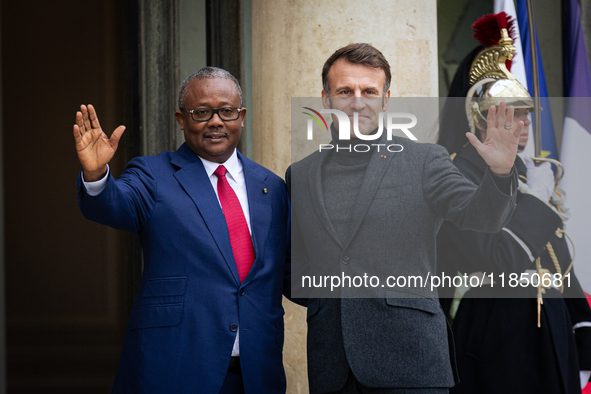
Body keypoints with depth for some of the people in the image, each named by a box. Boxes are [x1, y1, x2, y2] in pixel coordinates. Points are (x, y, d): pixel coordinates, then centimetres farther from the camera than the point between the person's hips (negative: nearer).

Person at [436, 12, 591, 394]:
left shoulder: (530, 173, 13)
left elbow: (559, 262, 15)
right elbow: (493, 260, -22)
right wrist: (535, 200, -11)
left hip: (553, 331, 7)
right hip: (498, 334, -7)